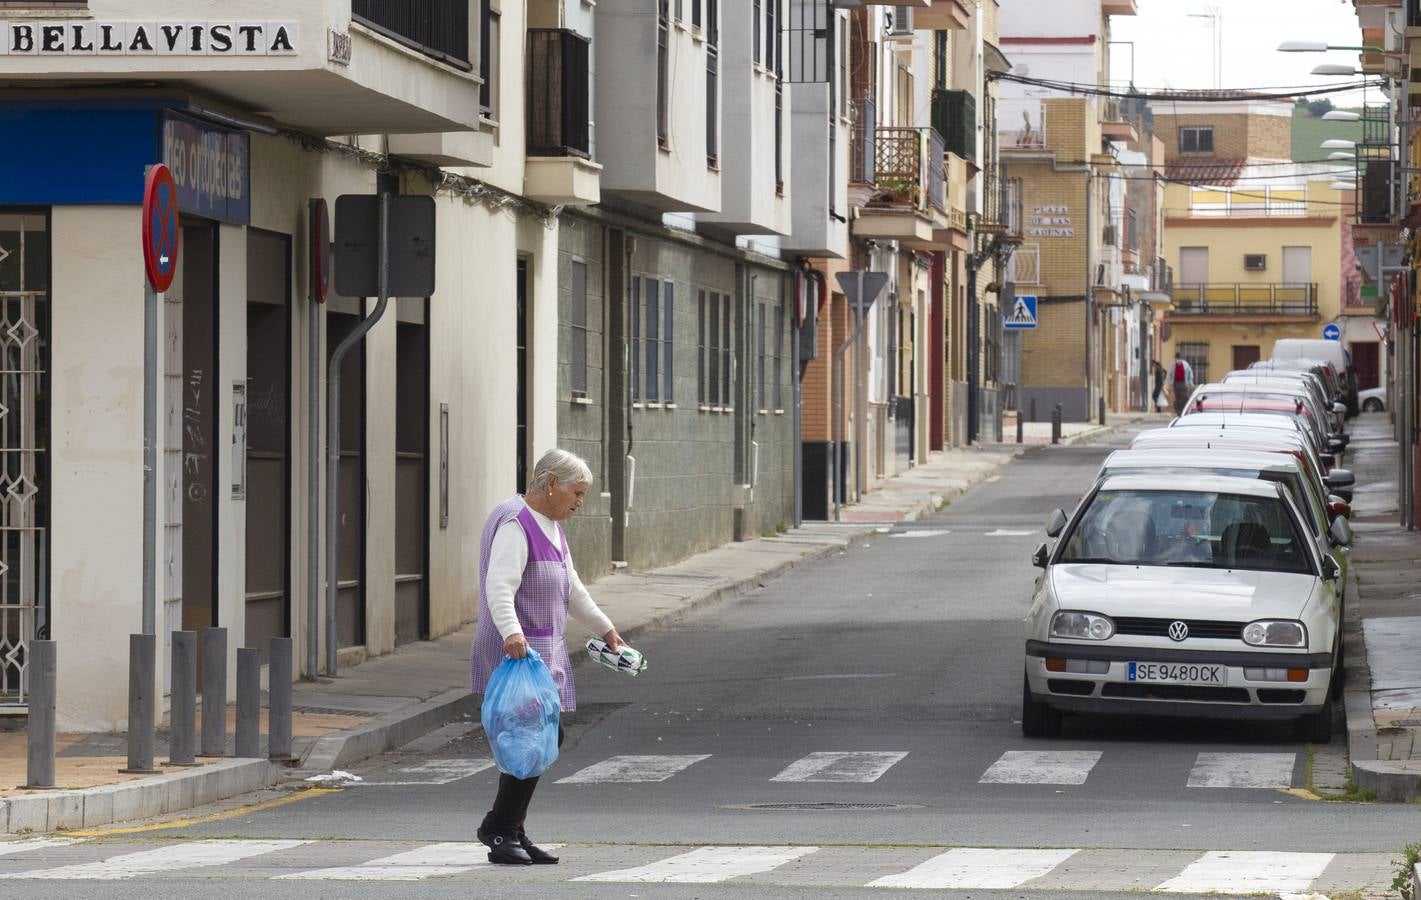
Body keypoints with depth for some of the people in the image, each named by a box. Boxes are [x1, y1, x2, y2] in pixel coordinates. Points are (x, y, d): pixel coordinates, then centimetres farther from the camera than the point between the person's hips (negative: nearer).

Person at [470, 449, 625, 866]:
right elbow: (499, 587, -28)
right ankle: (499, 828, -6)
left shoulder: (550, 525, 18)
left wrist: (605, 628, 34)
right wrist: (511, 631, -42)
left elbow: (571, 589, 30)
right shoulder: (515, 524, -14)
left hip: (543, 651, 10)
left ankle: (510, 832, 12)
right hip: (517, 649, -10)